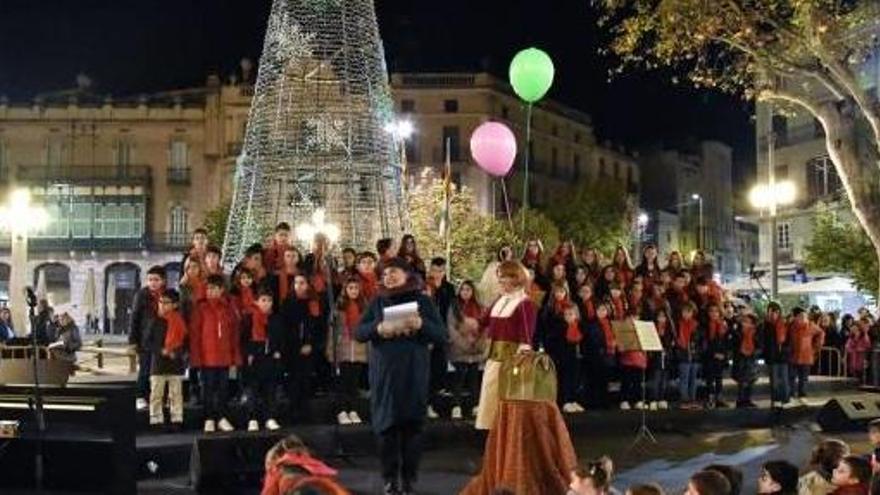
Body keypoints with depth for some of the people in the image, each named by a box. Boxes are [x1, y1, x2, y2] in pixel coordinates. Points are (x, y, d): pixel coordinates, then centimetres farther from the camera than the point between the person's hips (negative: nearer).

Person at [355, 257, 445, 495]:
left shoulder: (422, 301, 4)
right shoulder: (378, 302, 10)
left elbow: (442, 335, 0)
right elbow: (359, 332, 3)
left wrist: (421, 324, -18)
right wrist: (379, 328, -17)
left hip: (414, 374, -1)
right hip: (384, 373, 1)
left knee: (412, 425, 0)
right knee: (387, 425, 1)